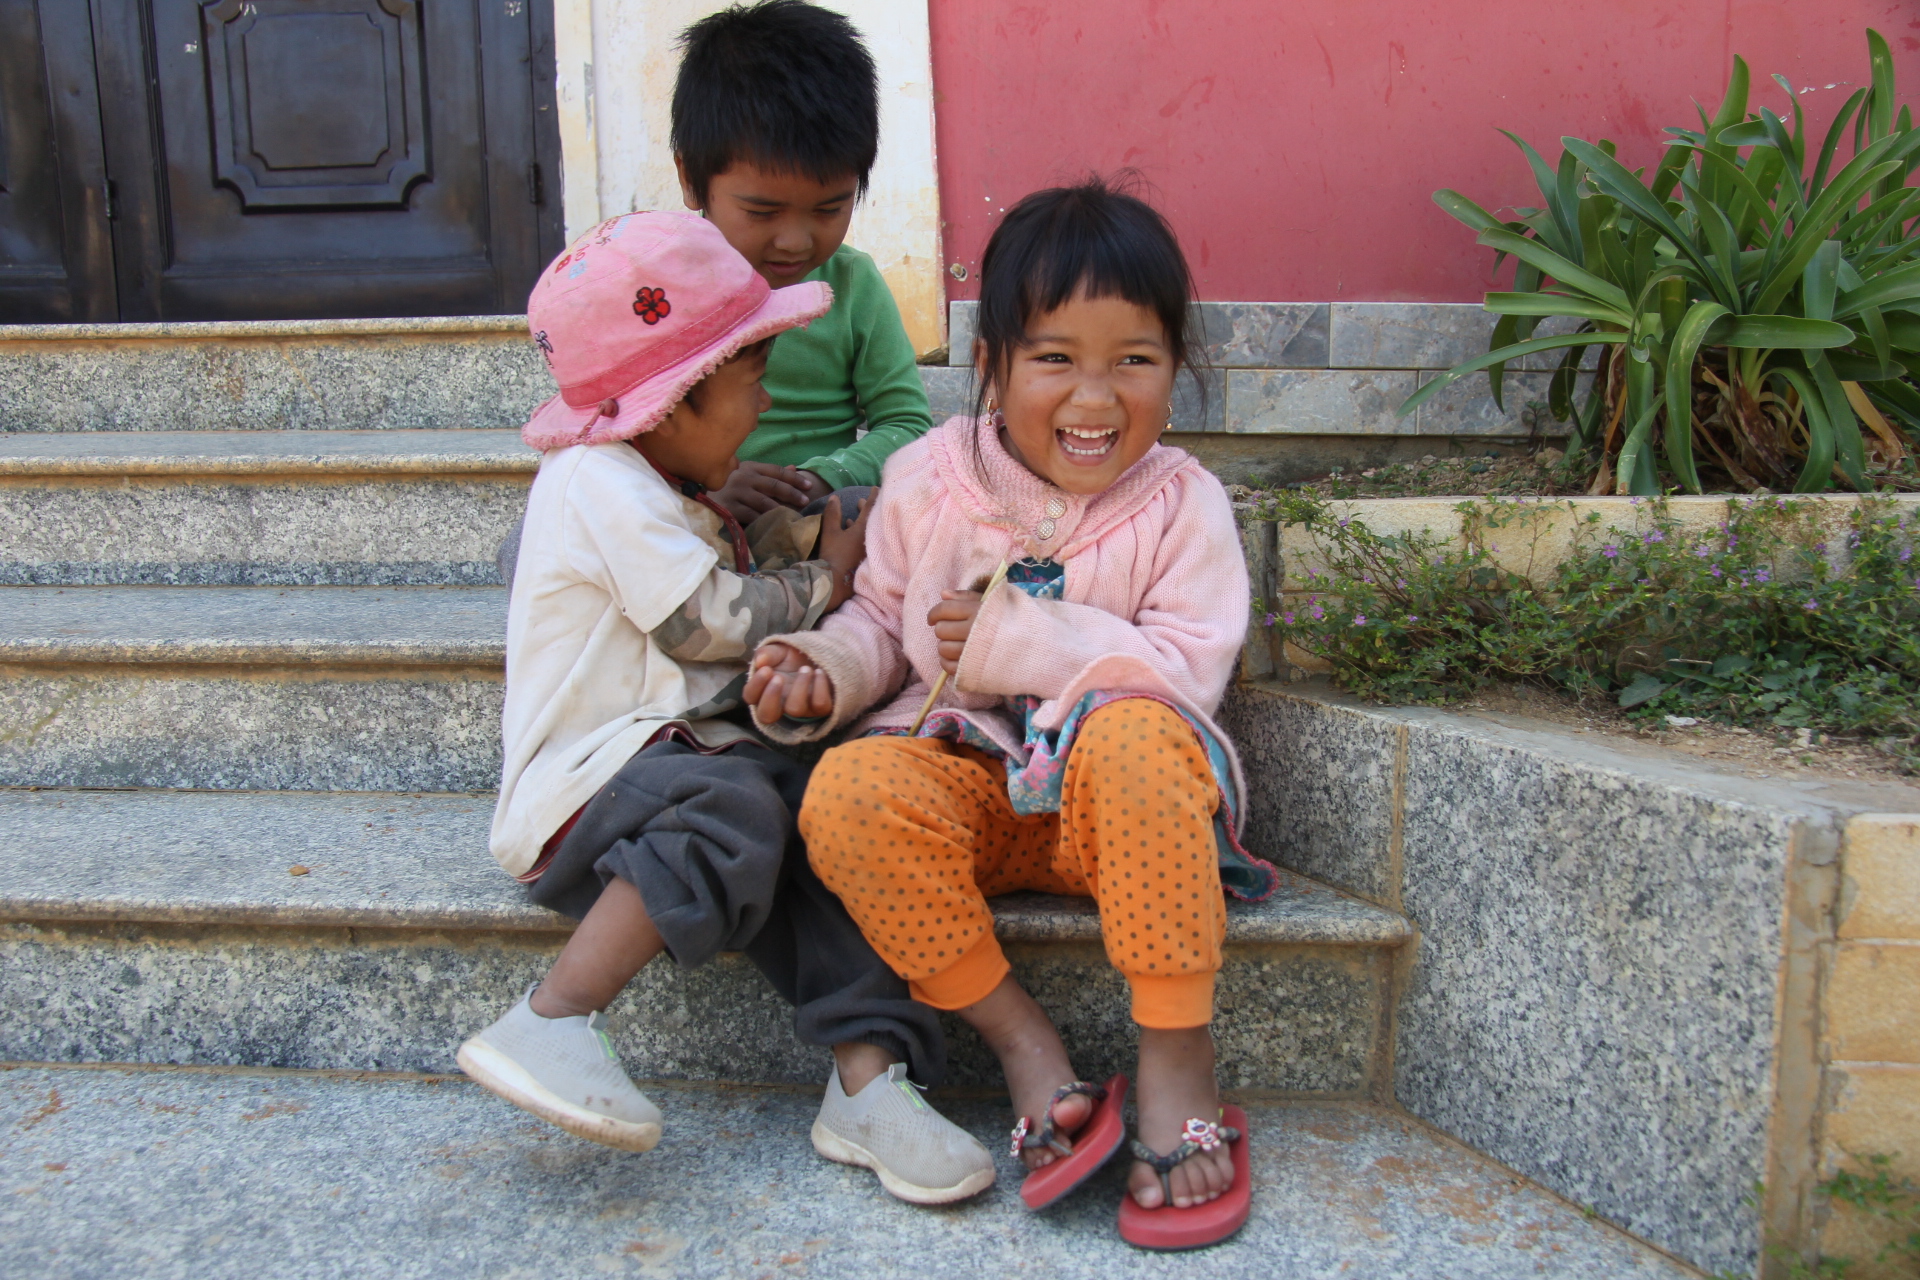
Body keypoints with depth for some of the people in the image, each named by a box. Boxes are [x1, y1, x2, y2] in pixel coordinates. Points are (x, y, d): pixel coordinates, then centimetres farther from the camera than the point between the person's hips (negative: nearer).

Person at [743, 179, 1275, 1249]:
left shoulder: (1181, 504, -3)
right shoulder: (926, 482, 3)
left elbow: (1185, 670, -12)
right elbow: (881, 617, 15)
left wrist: (1017, 636, -17)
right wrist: (825, 667, -8)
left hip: (1112, 798, -2)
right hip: (963, 780, 2)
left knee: (1135, 731, -37)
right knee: (849, 793, -29)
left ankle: (1178, 1054, -23)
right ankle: (1022, 1041, -15)